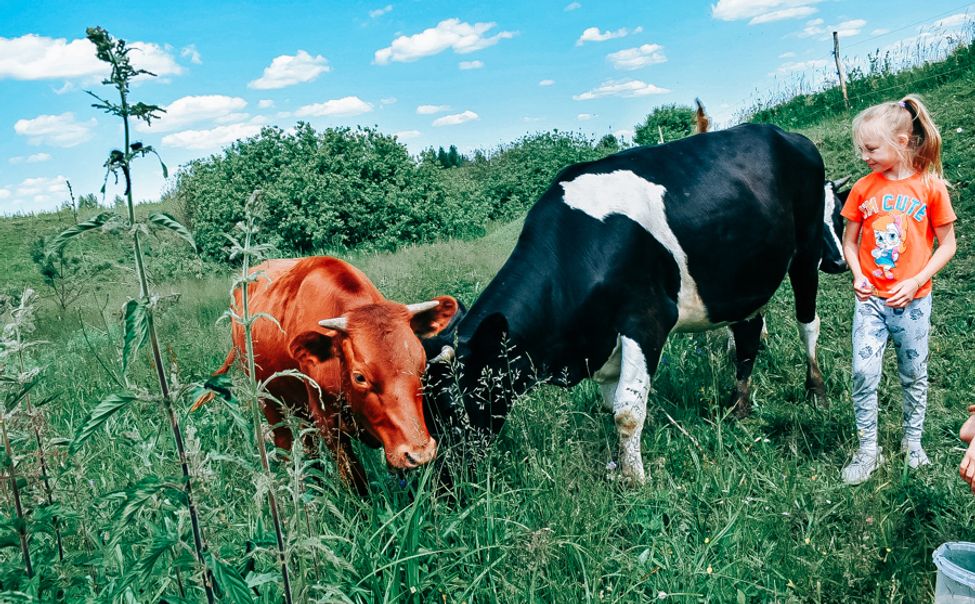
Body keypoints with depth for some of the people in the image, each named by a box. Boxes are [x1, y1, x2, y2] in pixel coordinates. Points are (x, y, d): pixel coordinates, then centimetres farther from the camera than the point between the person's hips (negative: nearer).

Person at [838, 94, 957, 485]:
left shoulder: (931, 187, -8)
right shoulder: (863, 189, -1)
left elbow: (947, 244, -3)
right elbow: (849, 240, 8)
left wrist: (915, 282, -13)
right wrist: (858, 276, -8)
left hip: (912, 301, -1)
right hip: (870, 300, 2)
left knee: (914, 376, 12)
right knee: (864, 373, -4)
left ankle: (913, 441, 32)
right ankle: (868, 450, 10)